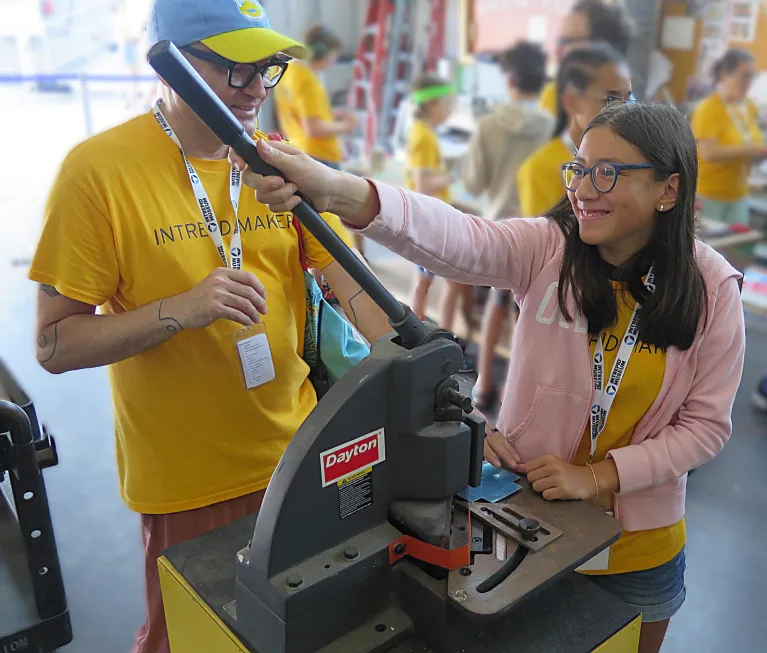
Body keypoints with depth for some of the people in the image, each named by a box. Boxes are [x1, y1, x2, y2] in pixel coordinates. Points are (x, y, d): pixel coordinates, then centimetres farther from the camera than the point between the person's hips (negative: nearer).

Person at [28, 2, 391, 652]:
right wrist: (183, 309, -26)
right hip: (184, 482, -3)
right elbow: (56, 345, -13)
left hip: (295, 455, 4)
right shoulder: (98, 169, -13)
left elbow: (354, 284, -4)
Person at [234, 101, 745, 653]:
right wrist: (338, 192, -52)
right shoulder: (547, 248, -15)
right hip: (526, 519, 0)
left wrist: (597, 475, -19)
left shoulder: (714, 288, -12)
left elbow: (707, 424, -8)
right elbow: (456, 239, -35)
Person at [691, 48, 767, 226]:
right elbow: (709, 154, -25)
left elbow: (744, 151, 15)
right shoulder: (708, 109, -15)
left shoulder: (750, 108, 7)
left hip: (739, 195, 7)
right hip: (708, 194, -7)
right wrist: (752, 149, -23)